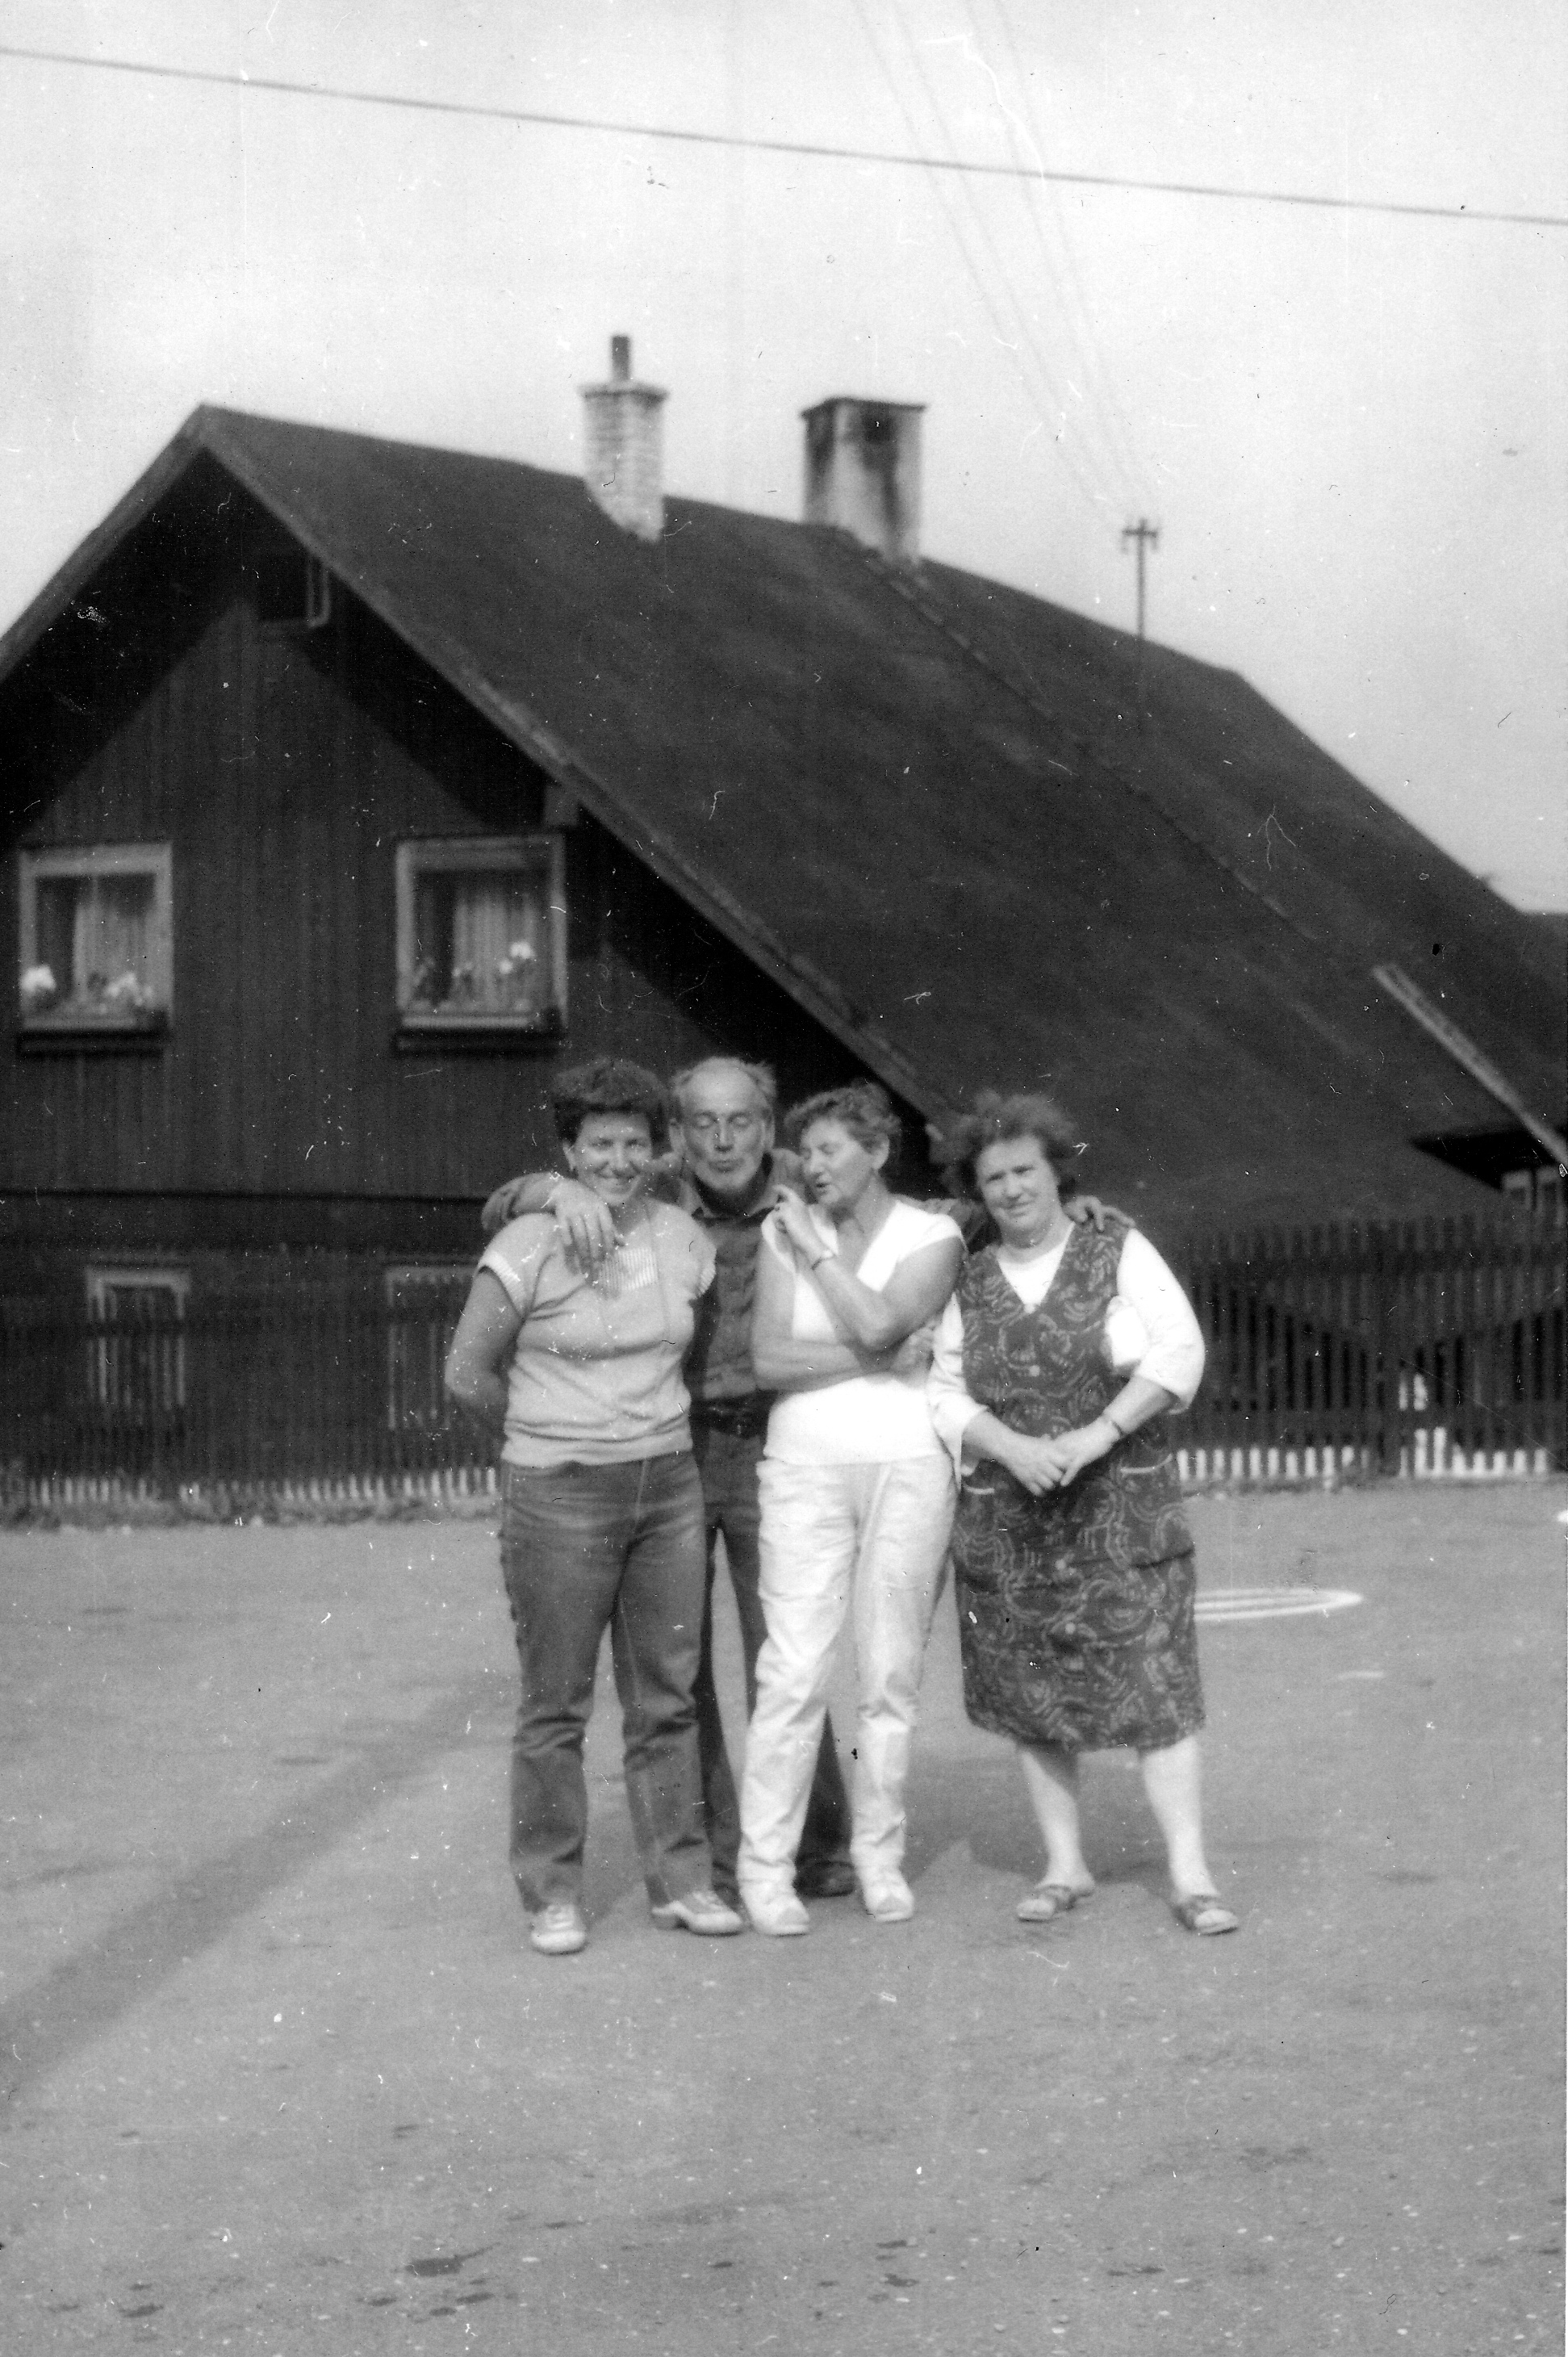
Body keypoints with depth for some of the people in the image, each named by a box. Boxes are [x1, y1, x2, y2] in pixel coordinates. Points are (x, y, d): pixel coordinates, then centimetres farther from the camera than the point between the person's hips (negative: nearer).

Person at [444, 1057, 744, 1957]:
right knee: (557, 1704, 1)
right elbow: (468, 1375, -5)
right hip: (560, 1494, -4)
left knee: (668, 1695, 8)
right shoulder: (529, 1247, -10)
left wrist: (653, 1428, 13)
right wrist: (550, 1435, 6)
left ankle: (681, 1880, 17)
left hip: (670, 1484, 4)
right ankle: (554, 1894, 10)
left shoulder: (684, 1237, 4)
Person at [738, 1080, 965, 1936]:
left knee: (891, 1672, 4)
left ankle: (879, 1857, 16)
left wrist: (817, 1250, -6)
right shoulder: (785, 1231, 6)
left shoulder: (932, 1236, 1)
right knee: (794, 1671, -6)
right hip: (807, 1464, 0)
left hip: (908, 1464, 0)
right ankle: (765, 1867, -2)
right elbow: (768, 1359, -5)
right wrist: (876, 1360, -10)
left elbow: (878, 1323, -17)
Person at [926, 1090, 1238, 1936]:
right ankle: (1064, 1866, 17)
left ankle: (1190, 1874, -4)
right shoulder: (969, 1285, 9)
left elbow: (1180, 1352, -7)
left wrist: (1096, 1435, -18)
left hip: (1123, 1509, -3)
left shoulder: (1118, 1250, 2)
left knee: (1155, 1685, -8)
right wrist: (1014, 1450, -14)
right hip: (1007, 1519, 3)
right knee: (1031, 1697, 5)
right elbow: (947, 1396, 5)